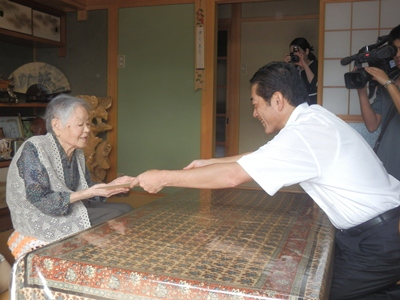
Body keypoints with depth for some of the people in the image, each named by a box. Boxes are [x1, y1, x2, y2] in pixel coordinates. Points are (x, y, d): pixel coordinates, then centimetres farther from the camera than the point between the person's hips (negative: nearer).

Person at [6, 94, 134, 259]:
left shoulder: (77, 152, 3)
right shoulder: (33, 149, -20)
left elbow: (86, 189, 8)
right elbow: (41, 200, -25)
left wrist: (111, 185, -11)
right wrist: (88, 193, -30)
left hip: (72, 211, 8)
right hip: (41, 219, -8)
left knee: (125, 210, -5)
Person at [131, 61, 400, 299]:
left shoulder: (303, 134, -27)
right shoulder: (312, 118, 3)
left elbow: (231, 176, -29)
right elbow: (257, 157, 13)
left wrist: (164, 177, -20)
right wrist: (209, 162, 12)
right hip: (371, 230, 9)